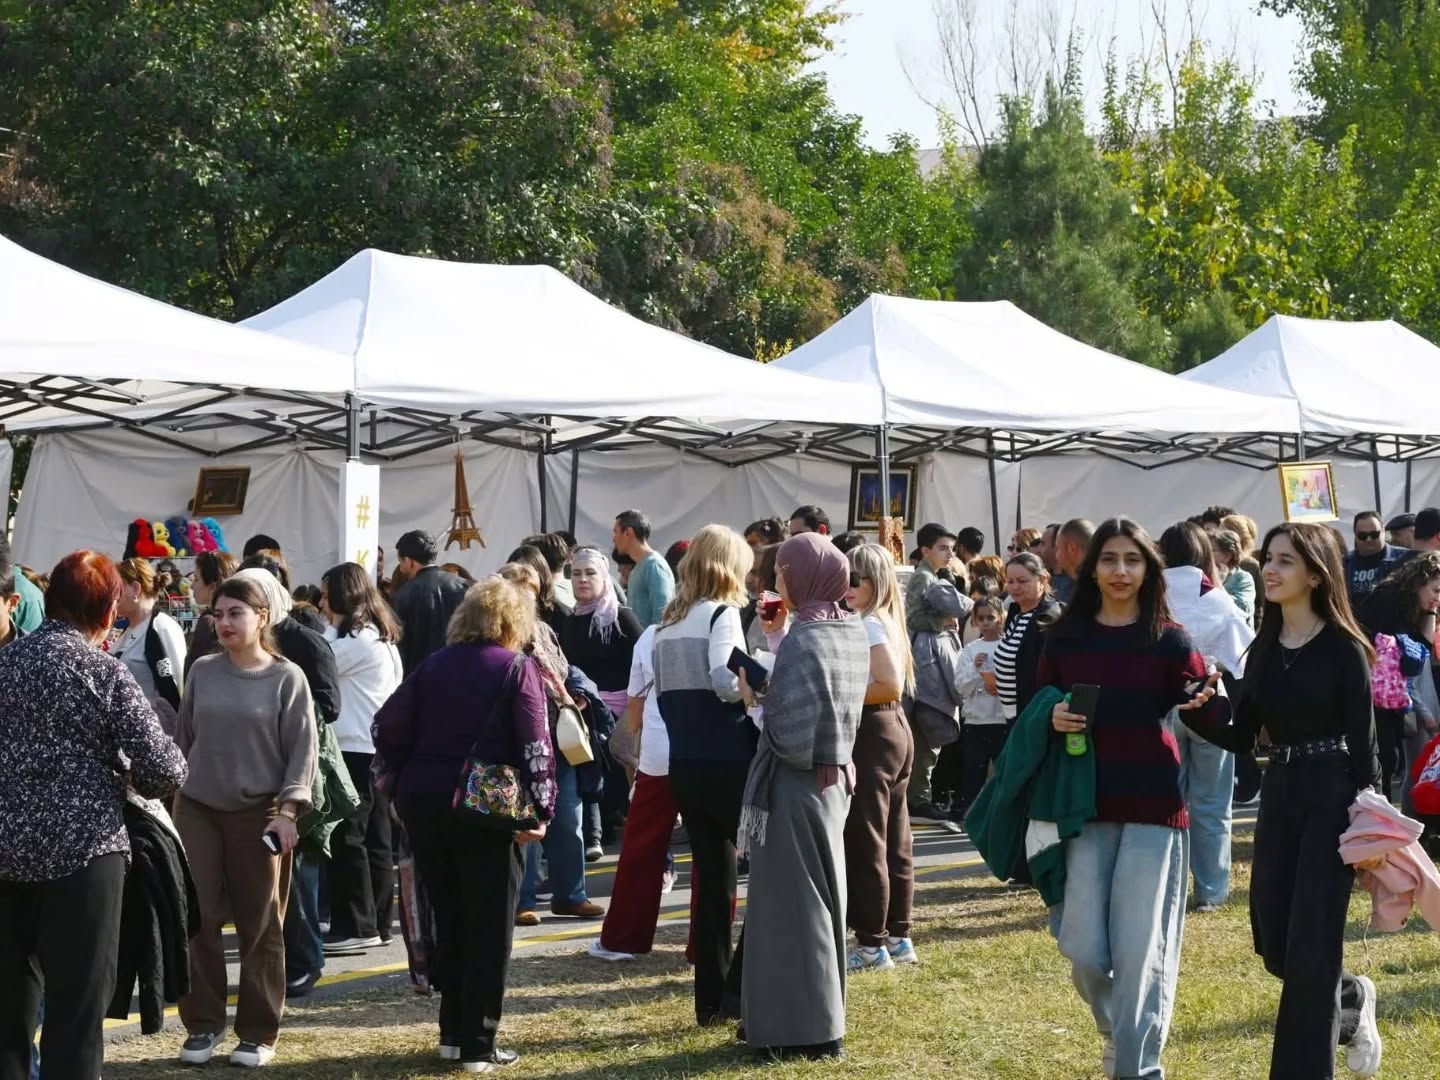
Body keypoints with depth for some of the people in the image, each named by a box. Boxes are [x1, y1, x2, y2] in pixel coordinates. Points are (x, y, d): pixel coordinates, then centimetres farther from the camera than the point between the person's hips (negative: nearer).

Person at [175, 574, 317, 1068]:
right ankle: (203, 1023, 12)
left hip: (259, 813, -3)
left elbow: (303, 751, -5)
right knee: (197, 919, 1)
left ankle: (258, 1032, 11)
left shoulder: (286, 678, -4)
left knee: (261, 926, 2)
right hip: (197, 809, 3)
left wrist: (287, 811, -12)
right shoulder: (202, 672, 5)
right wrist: (173, 795, 9)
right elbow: (183, 739, 12)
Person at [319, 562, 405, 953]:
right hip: (377, 749, 10)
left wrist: (332, 627, -2)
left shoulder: (356, 639, -14)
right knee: (375, 838, 11)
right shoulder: (379, 636, 17)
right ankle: (378, 922, 14)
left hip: (357, 751, -10)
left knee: (347, 837, -8)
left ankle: (356, 926, -7)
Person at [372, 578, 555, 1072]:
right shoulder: (518, 669, -4)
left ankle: (452, 1033, 20)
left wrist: (398, 782, 10)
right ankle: (478, 1045, 2)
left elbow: (388, 726, 3)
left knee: (448, 921, 16)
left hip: (425, 804, 5)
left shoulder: (433, 666, 9)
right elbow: (534, 745, -13)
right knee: (489, 928, 2)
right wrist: (541, 809, -12)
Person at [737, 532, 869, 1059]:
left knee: (792, 903, 0)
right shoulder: (853, 633, 5)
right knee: (820, 896, 17)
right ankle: (819, 1016, 26)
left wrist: (758, 695, -8)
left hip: (797, 785, -9)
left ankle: (806, 1028, 5)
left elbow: (790, 735, -25)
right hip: (835, 777, 9)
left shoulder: (802, 639, -21)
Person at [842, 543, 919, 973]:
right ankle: (898, 937, 18)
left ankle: (872, 944, -2)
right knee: (895, 842, 13)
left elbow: (890, 686, -24)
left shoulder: (868, 625, -15)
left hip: (872, 735, -10)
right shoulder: (887, 620, 13)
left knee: (865, 843, -5)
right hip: (894, 731, 10)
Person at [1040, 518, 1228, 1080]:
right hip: (1085, 802, 2)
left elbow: (1206, 716, -1)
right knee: (1083, 950, 3)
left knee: (1140, 948, -3)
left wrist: (1208, 702, -24)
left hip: (1152, 803, -2)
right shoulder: (1064, 638, 4)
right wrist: (1052, 719, -10)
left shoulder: (1170, 640, -2)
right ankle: (1120, 1033, 32)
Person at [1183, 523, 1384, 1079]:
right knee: (1274, 946, 6)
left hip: (1331, 797, -6)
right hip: (1278, 794, 6)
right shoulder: (1263, 649, 9)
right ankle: (1349, 1000, 34)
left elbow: (1363, 743, -9)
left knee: (1309, 950, -7)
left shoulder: (1343, 648, -8)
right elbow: (1242, 737, 8)